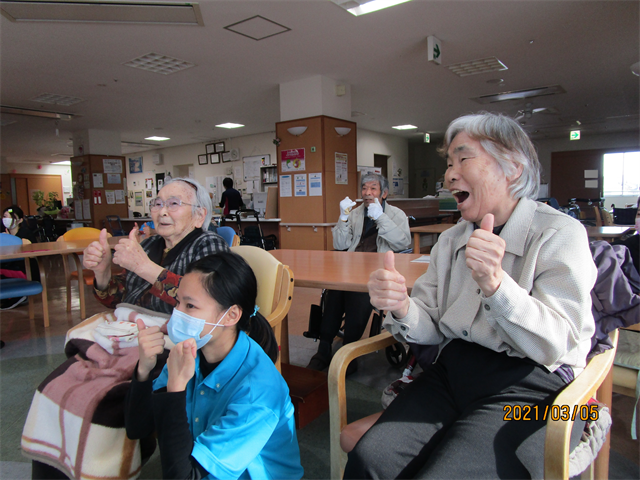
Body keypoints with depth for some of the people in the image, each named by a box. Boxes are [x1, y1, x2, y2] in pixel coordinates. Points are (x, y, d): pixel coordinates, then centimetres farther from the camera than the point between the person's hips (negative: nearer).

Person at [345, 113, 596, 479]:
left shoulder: (559, 233, -5)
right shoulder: (451, 241, 12)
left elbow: (556, 345, -15)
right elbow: (432, 328, 7)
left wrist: (495, 283, -32)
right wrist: (401, 308, -15)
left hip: (528, 385, -3)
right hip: (453, 371, 4)